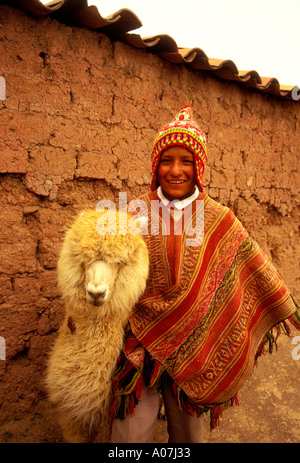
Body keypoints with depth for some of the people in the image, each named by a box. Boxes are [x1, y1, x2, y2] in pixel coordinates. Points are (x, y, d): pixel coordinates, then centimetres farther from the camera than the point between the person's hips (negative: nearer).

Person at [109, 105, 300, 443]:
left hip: (195, 347, 1)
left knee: (188, 428, 18)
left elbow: (254, 267, 7)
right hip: (140, 343, 0)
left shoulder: (218, 220, -3)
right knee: (132, 431, 6)